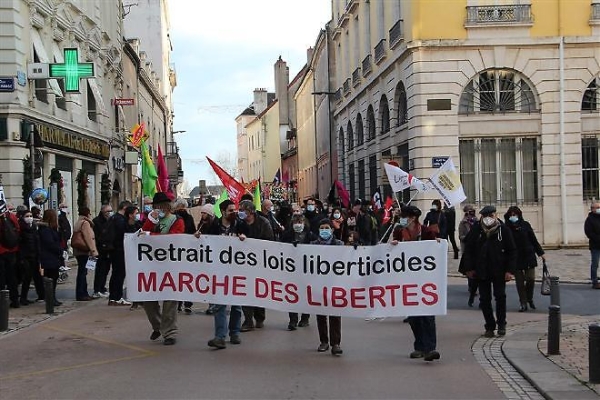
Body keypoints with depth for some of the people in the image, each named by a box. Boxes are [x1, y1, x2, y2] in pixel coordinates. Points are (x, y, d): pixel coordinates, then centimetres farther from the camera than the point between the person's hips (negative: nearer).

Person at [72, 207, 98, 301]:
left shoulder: (78, 223, 17)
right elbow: (89, 238, -17)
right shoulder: (85, 223, -12)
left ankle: (84, 293, 19)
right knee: (82, 272, -7)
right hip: (84, 251, -10)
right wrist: (93, 251, -17)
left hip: (78, 251, 10)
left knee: (82, 272, 13)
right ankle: (80, 294, -6)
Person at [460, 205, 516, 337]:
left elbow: (512, 251, -1)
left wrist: (510, 270, -8)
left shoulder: (503, 230, -3)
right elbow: (468, 250, 5)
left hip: (499, 271, -1)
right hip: (481, 271, 2)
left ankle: (501, 324, 20)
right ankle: (490, 326, 14)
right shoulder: (476, 230, 0)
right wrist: (469, 268, -2)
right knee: (484, 299, 4)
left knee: (500, 297, 4)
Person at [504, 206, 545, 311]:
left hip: (529, 256, 1)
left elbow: (533, 240, 7)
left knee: (531, 279, -4)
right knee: (520, 282, 4)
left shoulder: (525, 225, 1)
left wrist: (541, 253, 8)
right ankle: (523, 303, 14)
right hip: (515, 259, -1)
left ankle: (529, 298, 21)